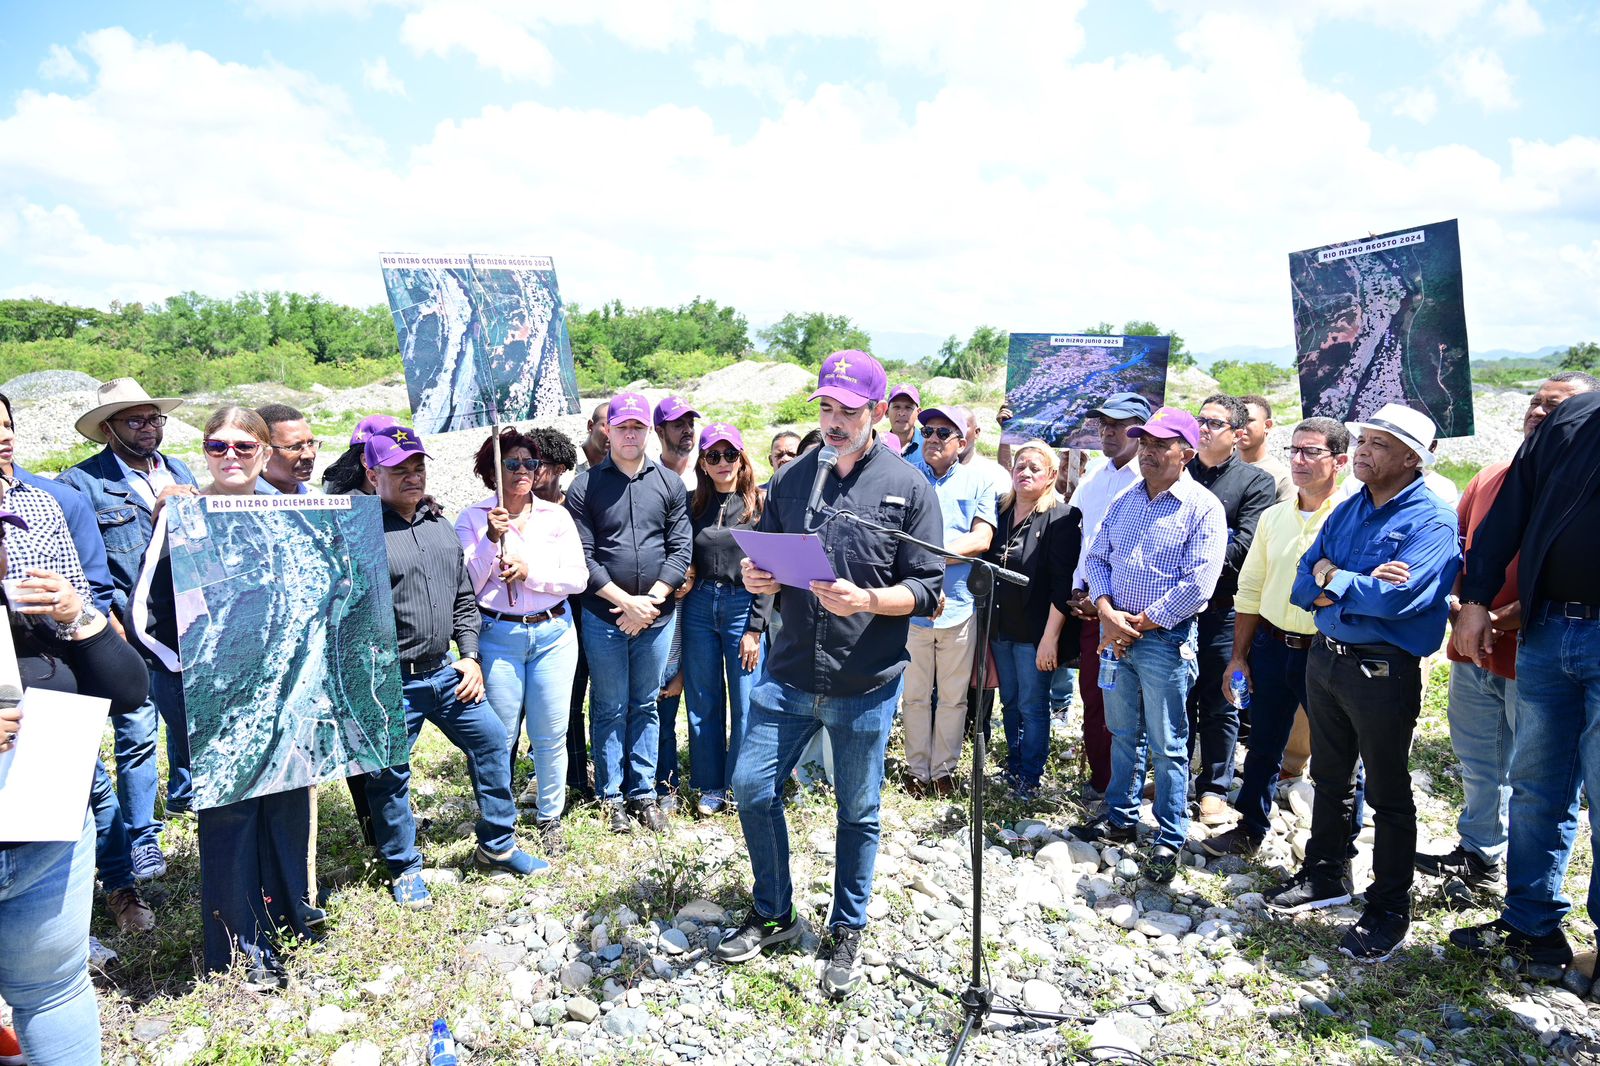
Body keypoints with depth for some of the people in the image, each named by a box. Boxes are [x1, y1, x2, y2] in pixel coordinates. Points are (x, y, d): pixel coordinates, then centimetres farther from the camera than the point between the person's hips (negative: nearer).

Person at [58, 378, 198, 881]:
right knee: (136, 736, 0)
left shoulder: (180, 473, 13)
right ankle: (142, 838, 13)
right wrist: (114, 625, -16)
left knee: (190, 718, 19)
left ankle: (183, 795, 42)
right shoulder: (82, 483, -5)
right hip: (131, 633, -5)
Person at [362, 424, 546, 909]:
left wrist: (470, 655, 9)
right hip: (391, 683, -7)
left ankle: (497, 848, 26)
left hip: (445, 671, 7)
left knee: (491, 741, 10)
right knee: (390, 777, 5)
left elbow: (464, 598, 17)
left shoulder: (441, 526, 11)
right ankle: (404, 871, 26)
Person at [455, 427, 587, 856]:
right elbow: (465, 586, -6)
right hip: (497, 635, -1)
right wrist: (491, 540, -16)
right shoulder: (473, 519, 1)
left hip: (552, 632, 2)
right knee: (501, 737, 5)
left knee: (550, 735, 5)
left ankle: (550, 818, 23)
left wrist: (531, 572, -13)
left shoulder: (556, 516, 6)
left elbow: (578, 578, 1)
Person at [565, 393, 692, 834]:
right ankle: (611, 796, 20)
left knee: (646, 707, 12)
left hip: (657, 615, 2)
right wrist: (626, 601, -13)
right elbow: (582, 557, -7)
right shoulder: (585, 486, -2)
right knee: (610, 709, 8)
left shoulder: (670, 483, 4)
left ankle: (643, 792, 24)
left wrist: (650, 601, -9)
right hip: (604, 616, -2)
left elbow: (681, 549, 1)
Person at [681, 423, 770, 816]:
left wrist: (755, 628, -8)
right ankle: (711, 787, 22)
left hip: (743, 607, -3)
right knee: (703, 704, 9)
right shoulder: (692, 505, 8)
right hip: (698, 608, 3)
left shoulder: (760, 505, 0)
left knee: (746, 705, 0)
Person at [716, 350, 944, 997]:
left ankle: (846, 931, 33)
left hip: (867, 683, -3)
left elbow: (925, 590, -7)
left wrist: (865, 599, -24)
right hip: (789, 674, 3)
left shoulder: (908, 487, -4)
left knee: (858, 811, 11)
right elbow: (767, 560, 14)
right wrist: (756, 578, -9)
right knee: (752, 786, 6)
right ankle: (773, 914, 30)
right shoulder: (791, 478, 6)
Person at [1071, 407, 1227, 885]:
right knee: (1123, 733, 17)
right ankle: (1121, 819, 31)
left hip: (1165, 639, -6)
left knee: (1167, 746, 2)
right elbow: (1096, 558, 10)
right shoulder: (1125, 501, 10)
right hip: (1116, 632, 6)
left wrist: (1139, 624, -13)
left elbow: (1197, 584, -16)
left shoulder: (1203, 508, -9)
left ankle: (1170, 841, 15)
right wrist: (1108, 613, -7)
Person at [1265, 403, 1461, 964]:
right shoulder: (1348, 511, 9)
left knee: (1387, 794, 5)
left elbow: (1396, 596, -27)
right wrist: (1359, 584, -17)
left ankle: (1389, 911, 19)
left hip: (1384, 670, -7)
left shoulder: (1432, 520, -13)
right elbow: (1303, 584, 2)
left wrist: (1331, 580, -11)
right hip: (1325, 658, 7)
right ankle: (1325, 876, 36)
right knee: (1329, 779, 19)